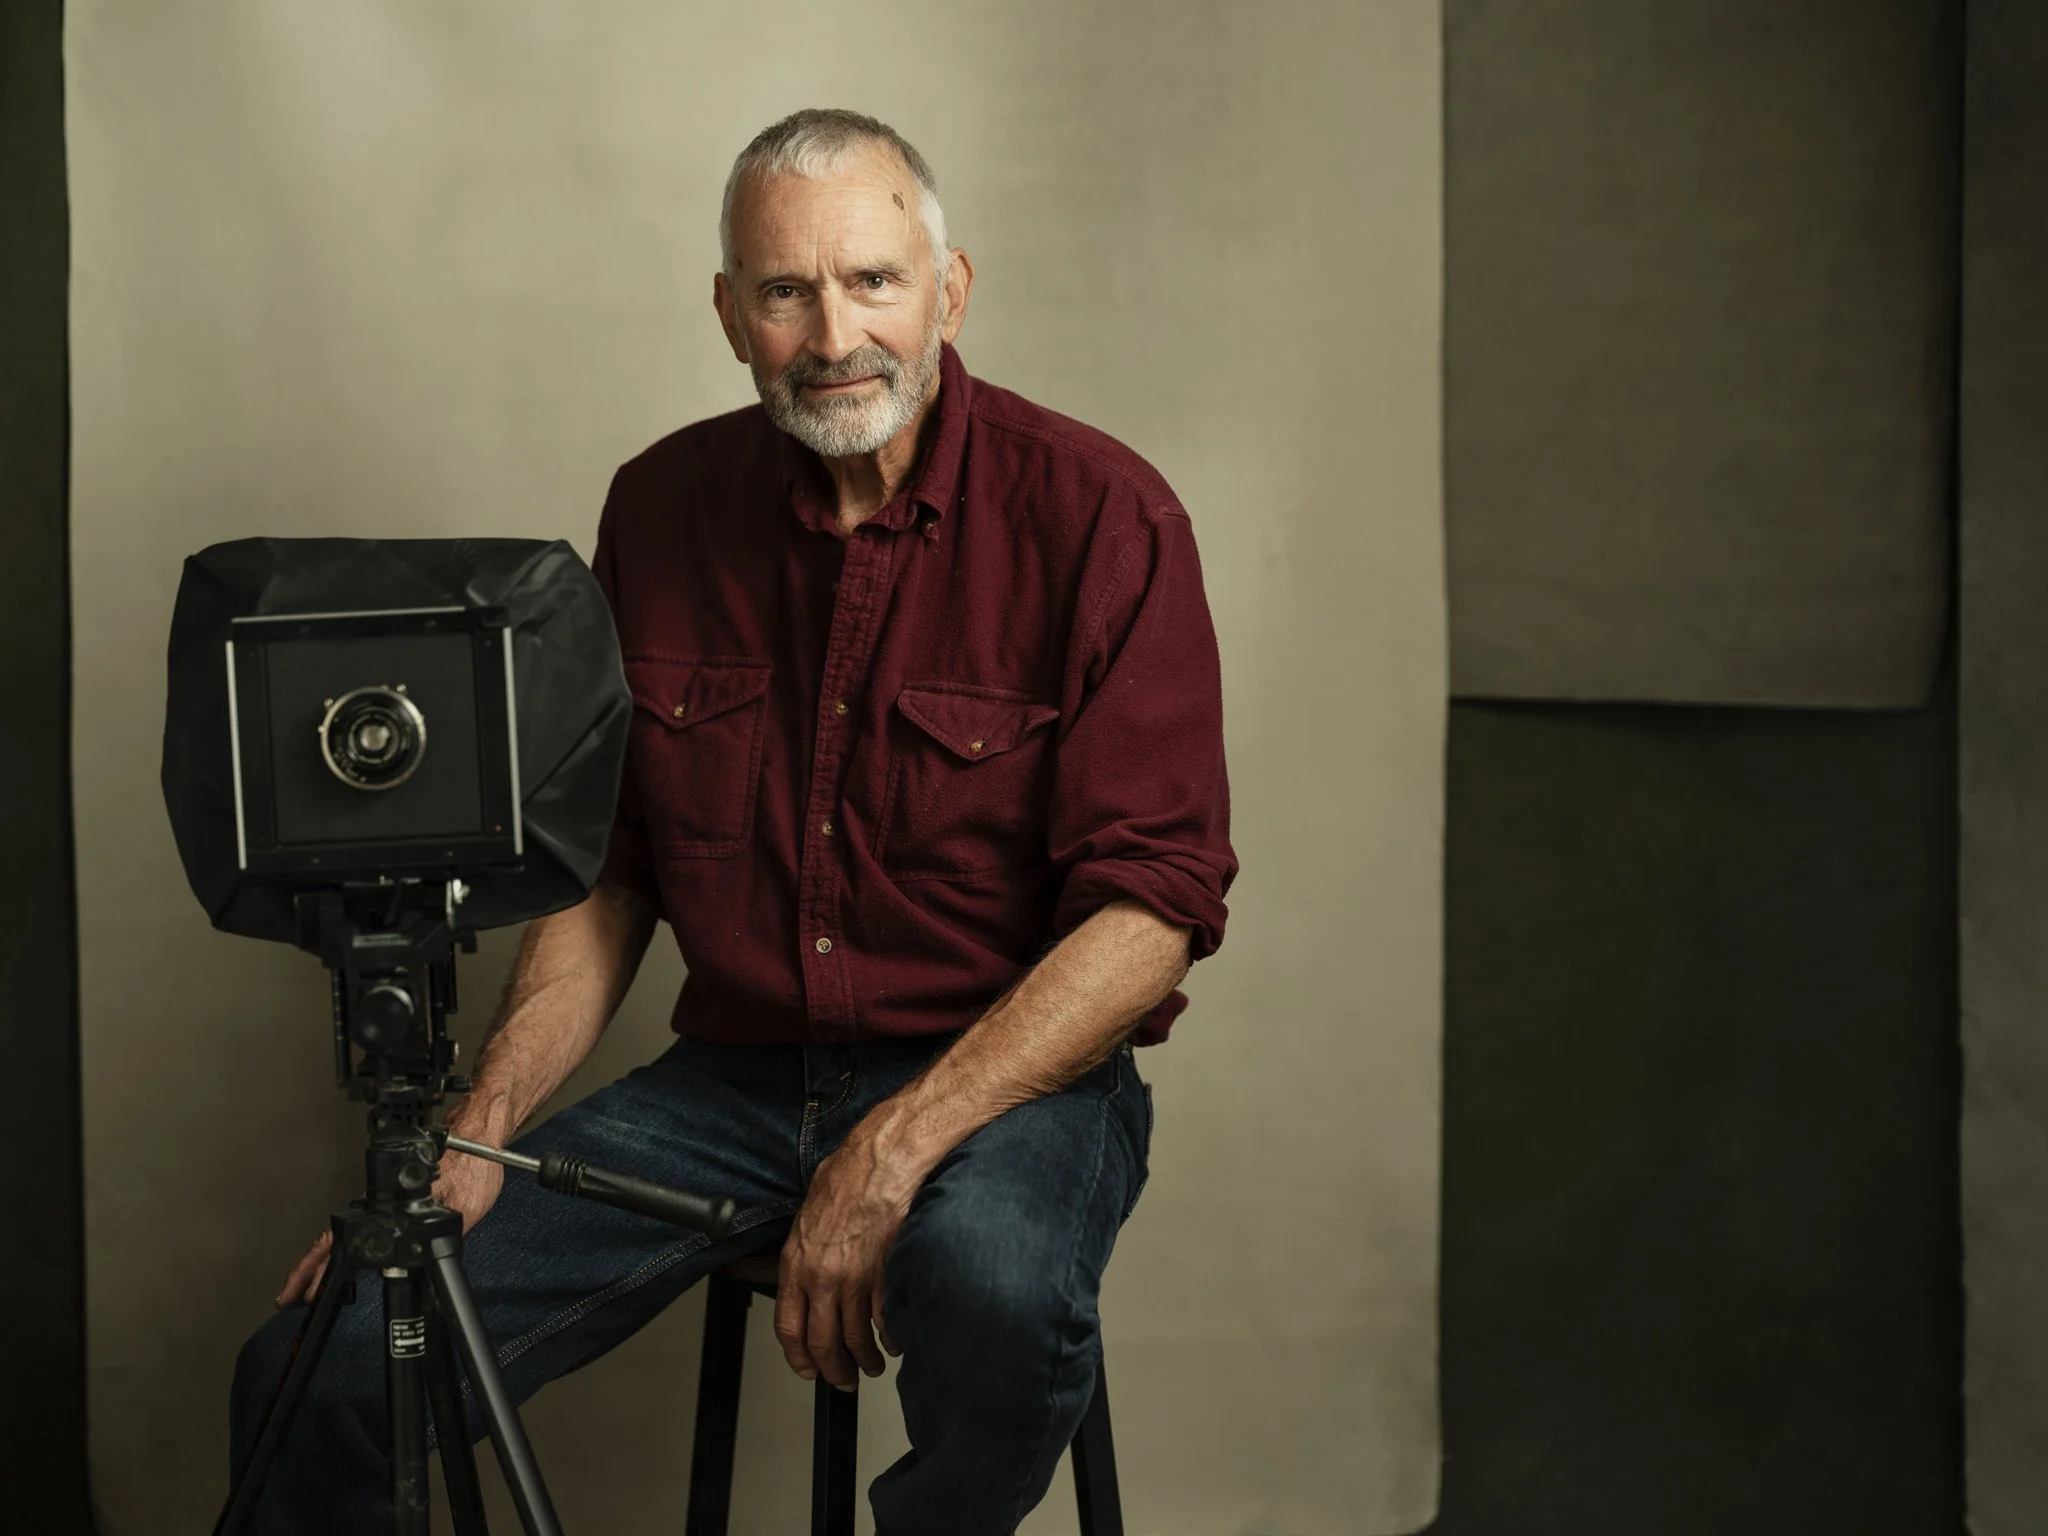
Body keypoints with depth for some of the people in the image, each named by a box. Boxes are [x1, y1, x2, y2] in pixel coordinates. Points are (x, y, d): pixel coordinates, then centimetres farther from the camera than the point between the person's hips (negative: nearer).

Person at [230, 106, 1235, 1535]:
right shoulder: (662, 508, 5)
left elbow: (1156, 898, -14)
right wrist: (478, 1136, -1)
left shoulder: (1098, 512, -10)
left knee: (993, 1286, -38)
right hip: (733, 1075, 3)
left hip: (1016, 1073, -3)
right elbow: (608, 866, 11)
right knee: (315, 1375, -13)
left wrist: (898, 1148, -22)